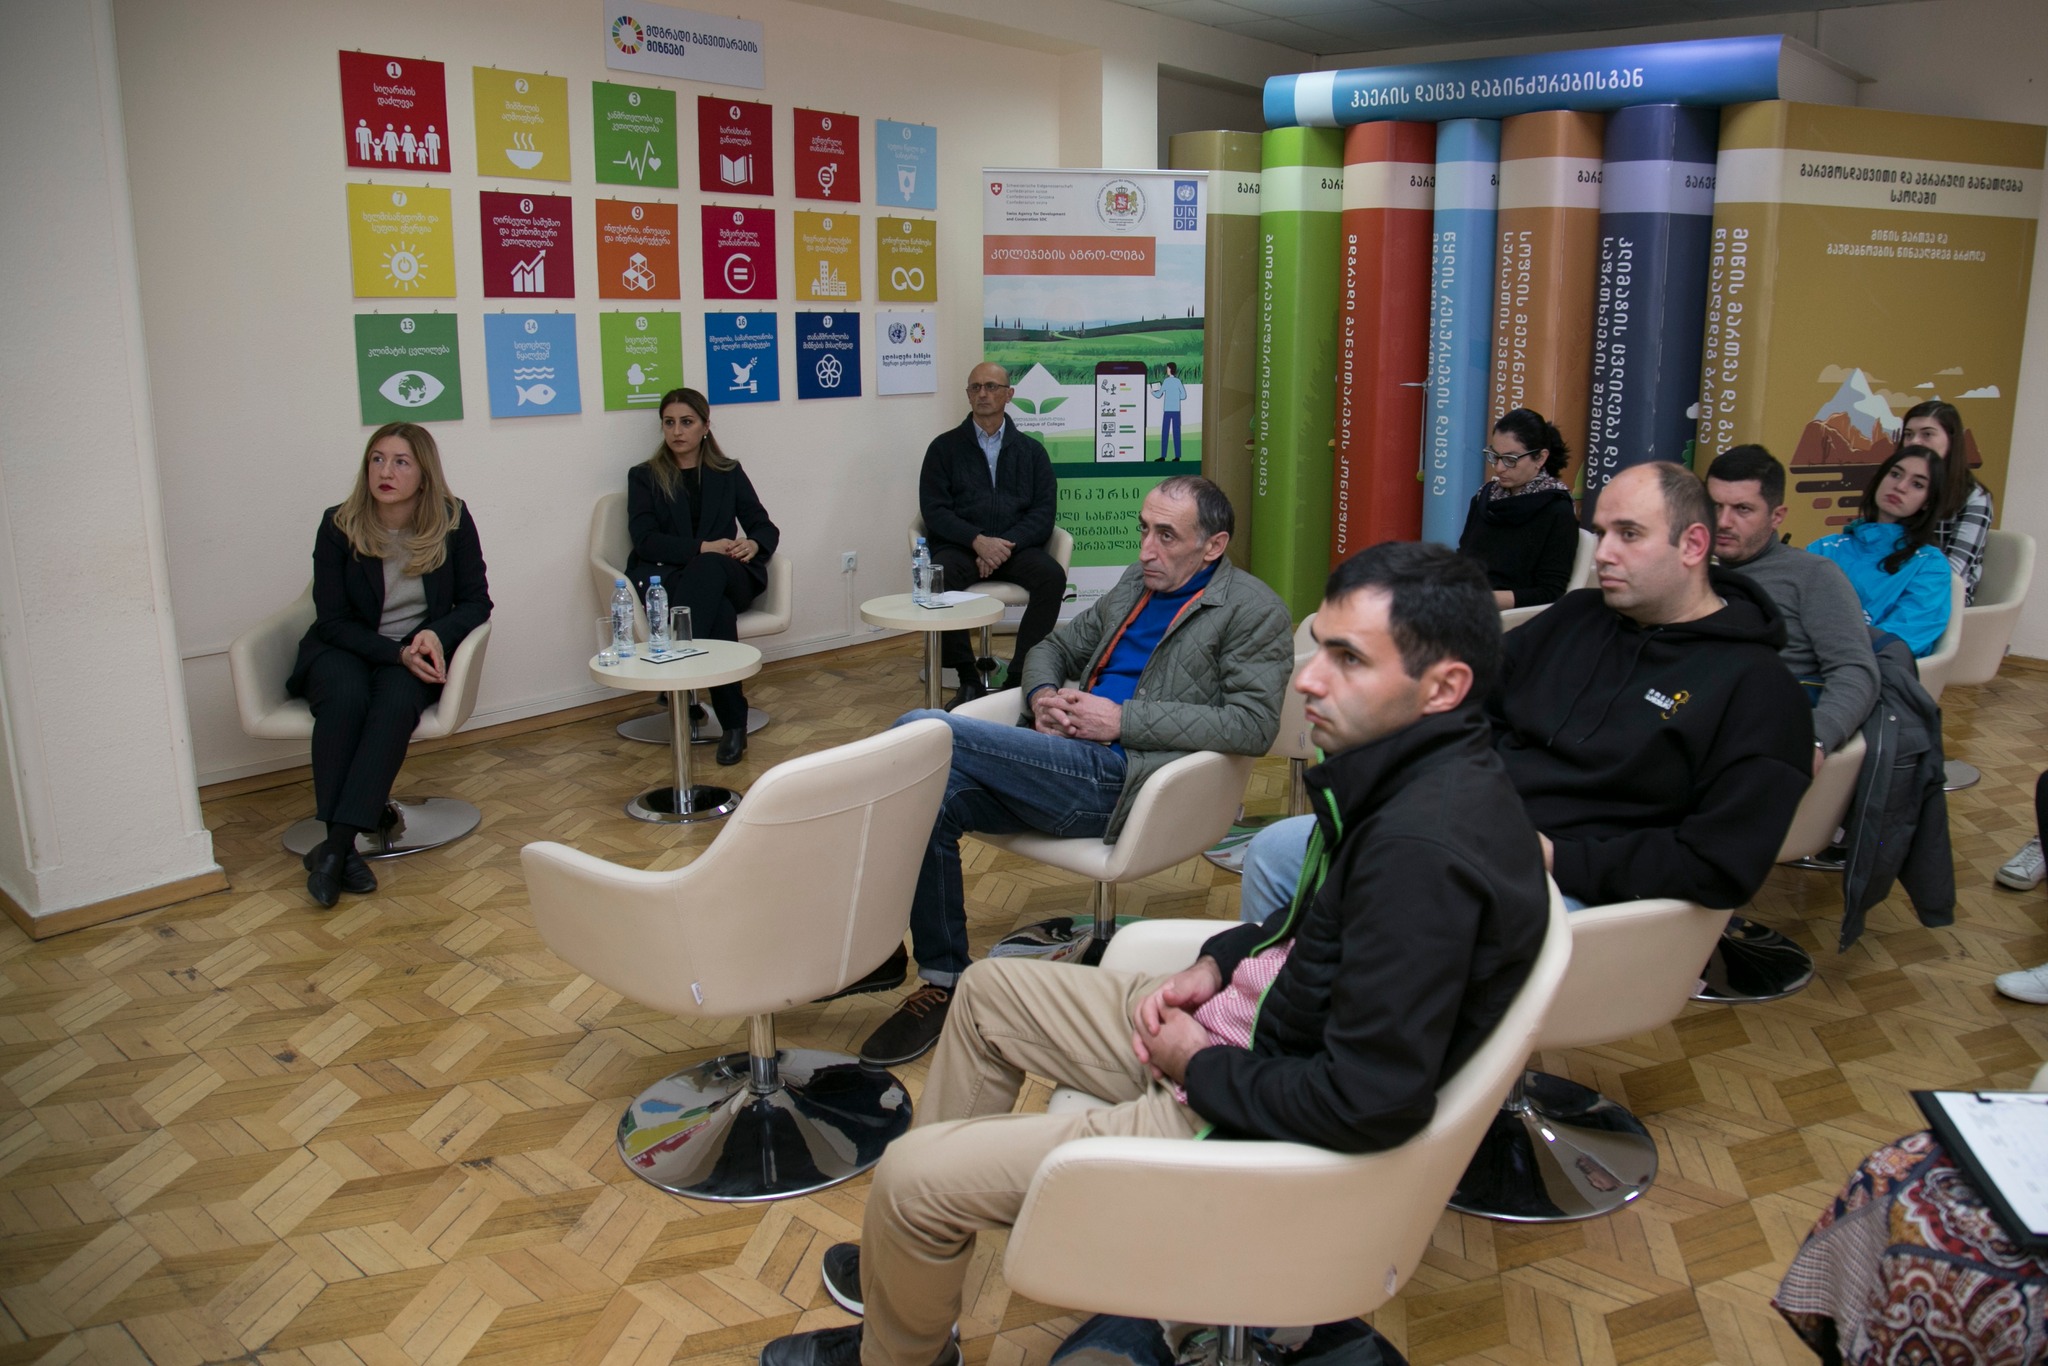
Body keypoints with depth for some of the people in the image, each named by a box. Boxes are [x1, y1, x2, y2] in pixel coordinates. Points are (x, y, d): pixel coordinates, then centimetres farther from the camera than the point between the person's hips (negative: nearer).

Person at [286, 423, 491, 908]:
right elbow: (332, 620, -6)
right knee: (346, 697, -34)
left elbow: (476, 602, 0)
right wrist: (395, 652, -21)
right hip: (343, 650, 0)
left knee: (397, 701, -33)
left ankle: (335, 846, -35)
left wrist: (437, 634, -21)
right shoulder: (338, 525, -7)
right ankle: (340, 846, -32)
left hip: (418, 653, 0)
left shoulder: (453, 521, -5)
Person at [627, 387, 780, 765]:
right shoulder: (644, 476, 14)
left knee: (709, 570, -38)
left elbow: (765, 527, 13)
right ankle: (733, 722, -38)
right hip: (665, 576, -1)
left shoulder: (729, 473, 20)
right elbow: (645, 539, -2)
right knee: (718, 609, -37)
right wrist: (703, 547, -18)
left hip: (727, 576, 1)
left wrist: (754, 545, -13)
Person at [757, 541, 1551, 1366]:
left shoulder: (1426, 847, -32)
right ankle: (918, 1254, 35)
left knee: (911, 1174, -6)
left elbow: (1372, 1102, -32)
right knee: (989, 989, 22)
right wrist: (1214, 966, 1)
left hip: (1262, 1123, -10)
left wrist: (1198, 1065, -16)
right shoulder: (1416, 770, -1)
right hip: (1240, 1015, 10)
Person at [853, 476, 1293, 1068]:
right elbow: (1053, 646, 30)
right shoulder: (1138, 582, 23)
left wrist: (1123, 722, -13)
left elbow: (1253, 724, -12)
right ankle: (943, 980, -5)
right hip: (1063, 763, 8)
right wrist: (1043, 696, 5)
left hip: (1121, 779, -7)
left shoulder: (1254, 610, 1)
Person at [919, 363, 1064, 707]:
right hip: (959, 546, -1)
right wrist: (978, 540, -16)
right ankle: (968, 678, -21)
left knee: (1052, 576, -30)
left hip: (1016, 547, 1)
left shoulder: (1031, 450, 16)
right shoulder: (945, 447, 12)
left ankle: (1019, 675, -23)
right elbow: (934, 509, 1)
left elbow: (1043, 512, 5)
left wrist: (1007, 545, -13)